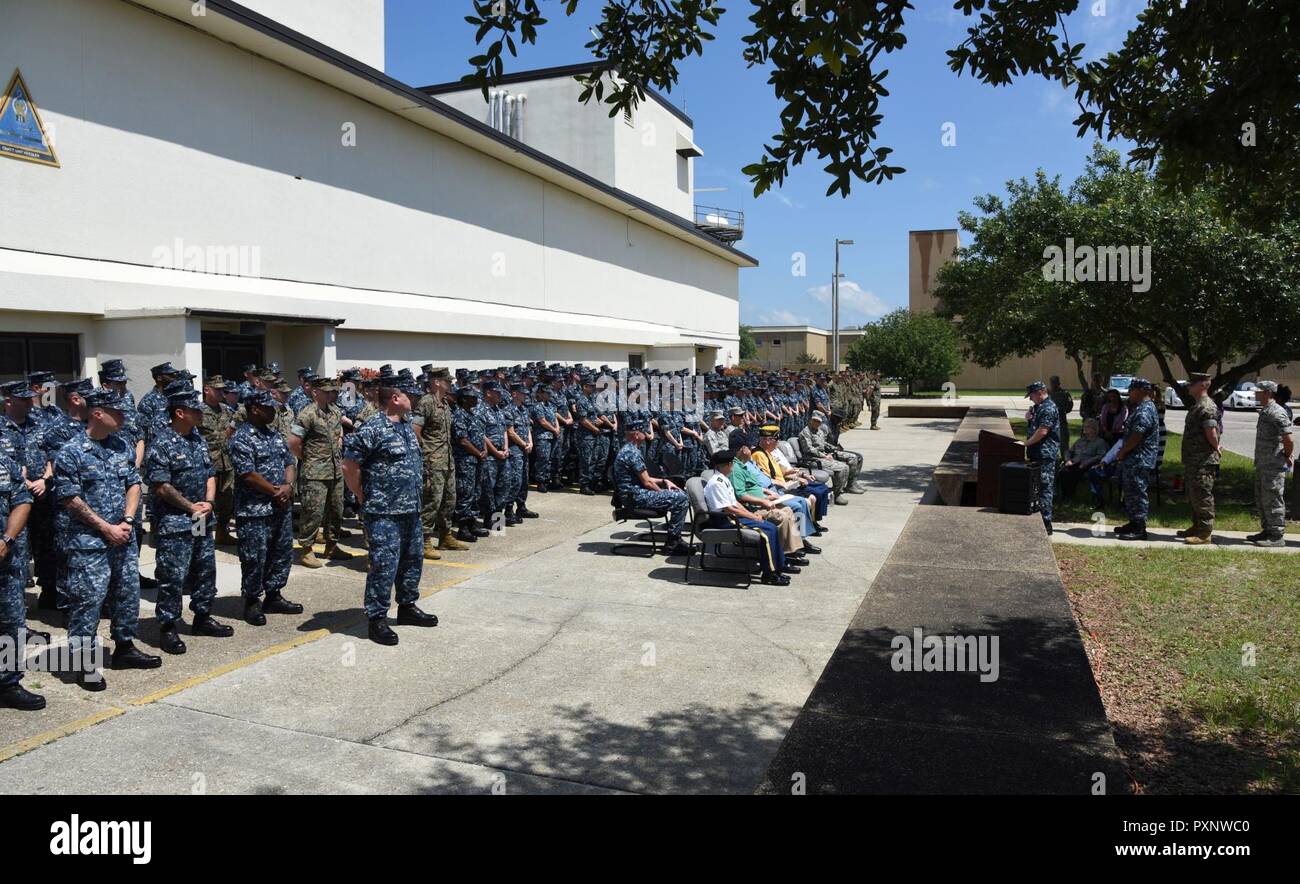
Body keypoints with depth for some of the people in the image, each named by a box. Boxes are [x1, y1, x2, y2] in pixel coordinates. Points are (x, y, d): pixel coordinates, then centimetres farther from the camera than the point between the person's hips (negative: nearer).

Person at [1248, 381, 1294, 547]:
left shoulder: (1276, 413, -18)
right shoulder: (1264, 411, 15)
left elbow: (1289, 440, -22)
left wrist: (1287, 456, -7)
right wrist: (1288, 454, 16)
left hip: (1274, 465, -10)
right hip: (1263, 464, 10)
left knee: (1272, 500, -6)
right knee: (1261, 500, 17)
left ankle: (1277, 536, -1)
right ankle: (1268, 531, 26)